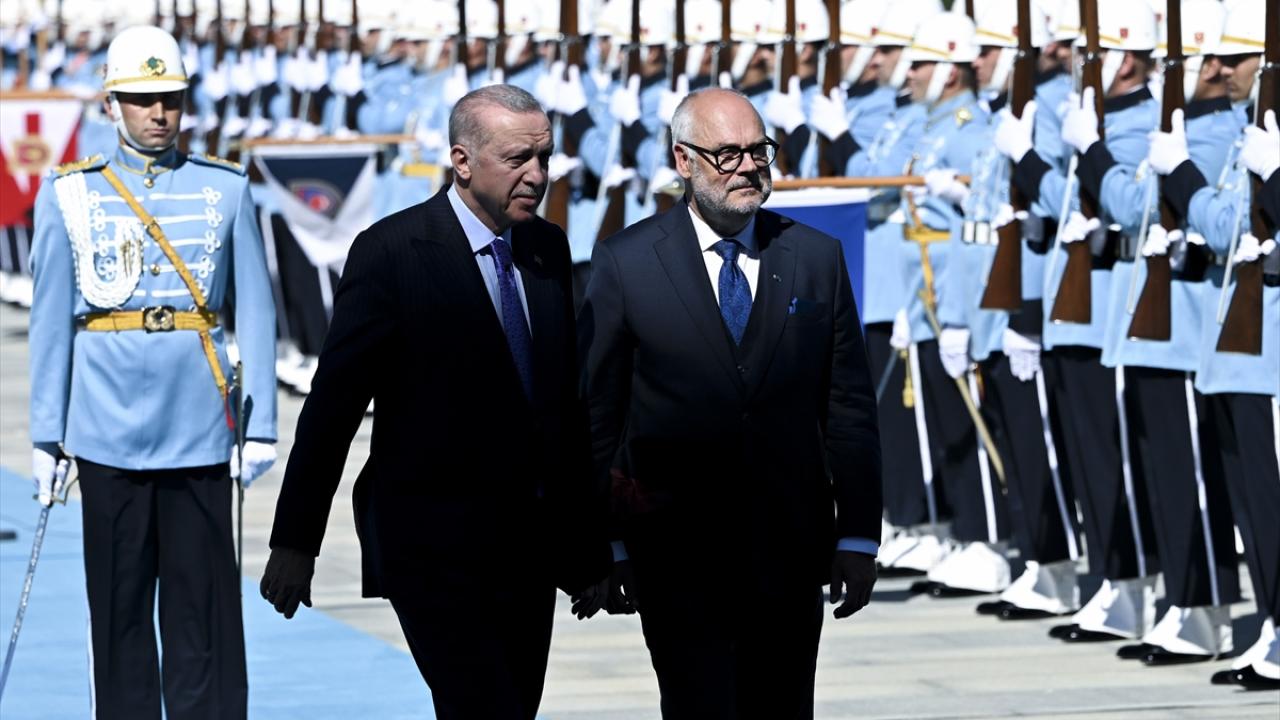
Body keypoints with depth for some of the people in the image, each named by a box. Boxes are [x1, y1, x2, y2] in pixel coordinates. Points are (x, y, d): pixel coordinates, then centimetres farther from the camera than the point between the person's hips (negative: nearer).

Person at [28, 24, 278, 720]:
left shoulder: (225, 188, 6)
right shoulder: (71, 194, 5)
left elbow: (255, 313, 5)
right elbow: (50, 321, 5)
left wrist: (260, 425, -1)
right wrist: (46, 435, 2)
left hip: (199, 429, 0)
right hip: (109, 430, 0)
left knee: (203, 606, 0)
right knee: (119, 607, 5)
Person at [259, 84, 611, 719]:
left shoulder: (548, 248, 9)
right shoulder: (392, 251, -10)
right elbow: (333, 402, -8)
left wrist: (588, 545, 16)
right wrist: (295, 541, -8)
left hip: (530, 545, 6)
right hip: (435, 549, -6)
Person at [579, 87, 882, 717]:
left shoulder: (816, 258, 7)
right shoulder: (625, 263, -1)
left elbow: (850, 405, 8)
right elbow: (594, 414, 1)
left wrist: (858, 536, 4)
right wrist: (605, 545, -2)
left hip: (789, 549, 3)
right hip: (676, 557, -3)